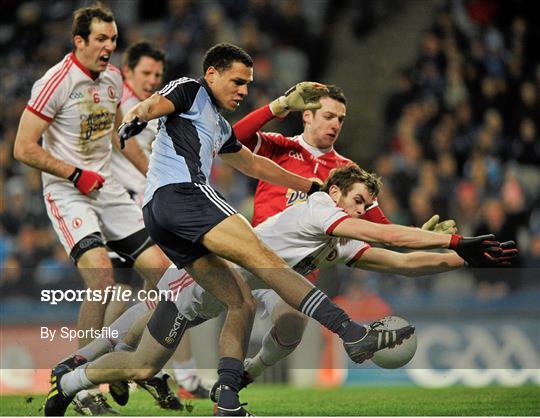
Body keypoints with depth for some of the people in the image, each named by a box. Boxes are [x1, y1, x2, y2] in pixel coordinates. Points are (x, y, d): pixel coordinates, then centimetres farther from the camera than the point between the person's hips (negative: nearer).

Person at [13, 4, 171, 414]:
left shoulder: (113, 77, 8)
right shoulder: (56, 83, -16)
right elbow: (24, 149, -16)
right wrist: (76, 175, -16)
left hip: (107, 187, 8)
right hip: (67, 192, -8)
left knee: (160, 268, 2)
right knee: (102, 276, -25)